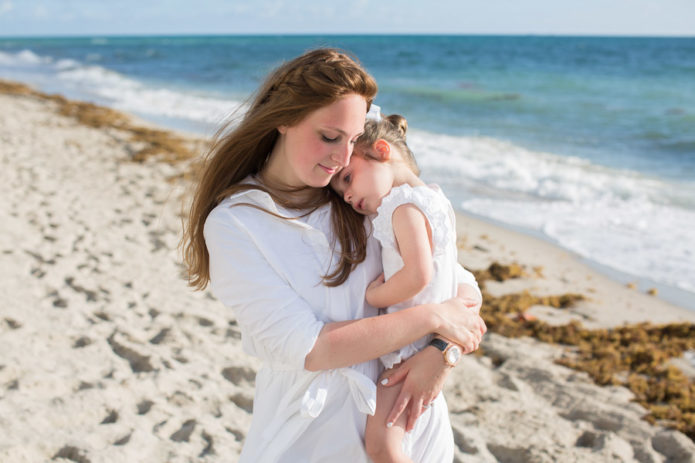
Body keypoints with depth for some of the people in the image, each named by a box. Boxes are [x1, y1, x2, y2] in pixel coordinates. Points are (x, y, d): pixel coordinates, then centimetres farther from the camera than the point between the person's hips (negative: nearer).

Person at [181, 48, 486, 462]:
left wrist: (440, 353, -21)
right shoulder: (231, 222, -14)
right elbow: (305, 347, -21)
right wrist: (432, 318, -19)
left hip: (387, 413, 3)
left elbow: (460, 286, -1)